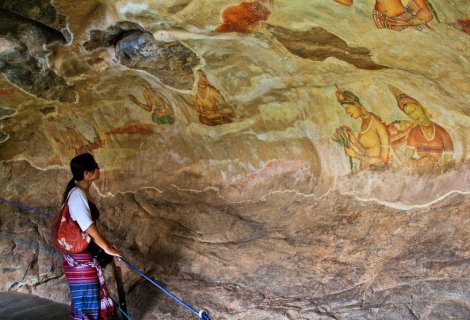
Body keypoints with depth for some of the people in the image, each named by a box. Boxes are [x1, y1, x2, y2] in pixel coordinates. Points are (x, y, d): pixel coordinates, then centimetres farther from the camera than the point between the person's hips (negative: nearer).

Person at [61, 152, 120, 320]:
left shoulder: (83, 192, 9)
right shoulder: (77, 194, -20)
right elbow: (88, 228, -21)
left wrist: (106, 244, 19)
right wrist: (106, 247, -10)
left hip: (87, 254, 10)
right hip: (79, 257, -10)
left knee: (94, 296, 19)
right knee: (86, 301, -1)